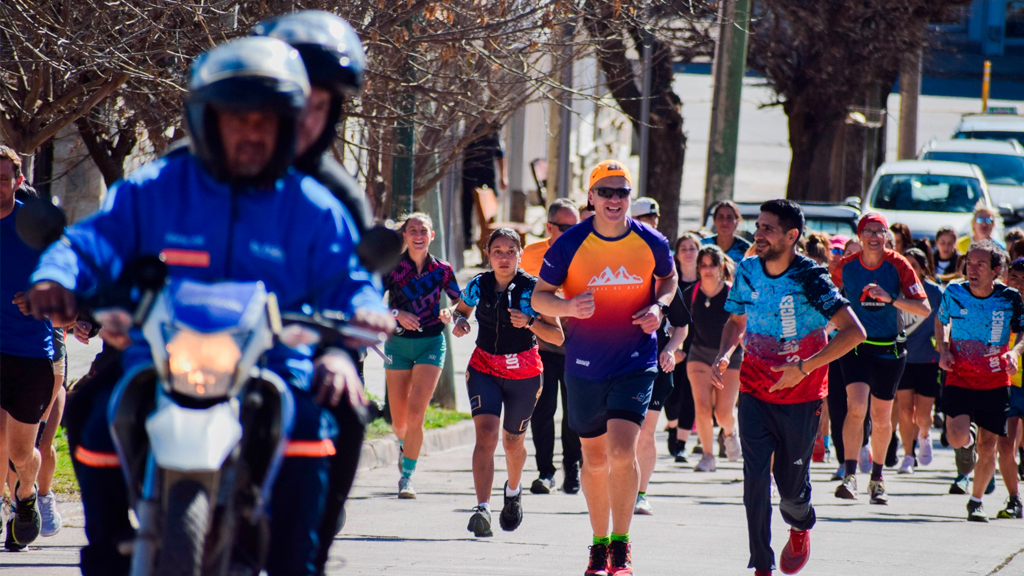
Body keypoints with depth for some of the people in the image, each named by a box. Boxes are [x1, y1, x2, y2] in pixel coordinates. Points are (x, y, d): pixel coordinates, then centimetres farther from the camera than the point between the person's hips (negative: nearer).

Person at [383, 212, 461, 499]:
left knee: (415, 413, -16)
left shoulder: (442, 270, 0)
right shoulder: (392, 266, -3)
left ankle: (407, 476, -7)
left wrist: (450, 312, -12)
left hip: (431, 343, -1)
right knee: (399, 420, 7)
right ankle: (405, 445, 44)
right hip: (398, 343, 1)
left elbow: (460, 301, 9)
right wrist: (396, 314, -23)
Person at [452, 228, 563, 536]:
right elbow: (461, 308, 18)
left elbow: (558, 337, -11)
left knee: (512, 442, 15)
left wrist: (530, 322, -28)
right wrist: (459, 321, -6)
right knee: (486, 433, -19)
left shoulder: (532, 289, -11)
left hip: (524, 373, -1)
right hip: (484, 368, 1)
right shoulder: (478, 285, -3)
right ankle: (482, 508, -28)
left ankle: (513, 490, 48)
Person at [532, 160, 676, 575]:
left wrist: (659, 307, -4)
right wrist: (568, 307, -23)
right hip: (584, 366, 1)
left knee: (622, 451, -17)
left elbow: (669, 278, 16)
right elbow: (539, 297, -1)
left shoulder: (651, 243, -5)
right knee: (594, 458, 12)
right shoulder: (570, 244, -8)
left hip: (635, 364, -1)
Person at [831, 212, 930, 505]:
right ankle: (850, 475, -22)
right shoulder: (846, 266, -5)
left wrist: (890, 297, -27)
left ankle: (877, 478, 29)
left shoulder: (898, 265, -9)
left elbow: (924, 308, -15)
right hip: (856, 346, -1)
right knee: (856, 407, -21)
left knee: (881, 417, 11)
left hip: (890, 348, 1)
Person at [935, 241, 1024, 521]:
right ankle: (968, 439, 20)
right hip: (959, 379, 0)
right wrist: (943, 349, -3)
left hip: (995, 382, 0)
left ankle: (976, 501, 23)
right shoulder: (954, 293, -7)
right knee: (958, 438, -19)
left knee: (988, 446, 2)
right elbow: (941, 320, 13)